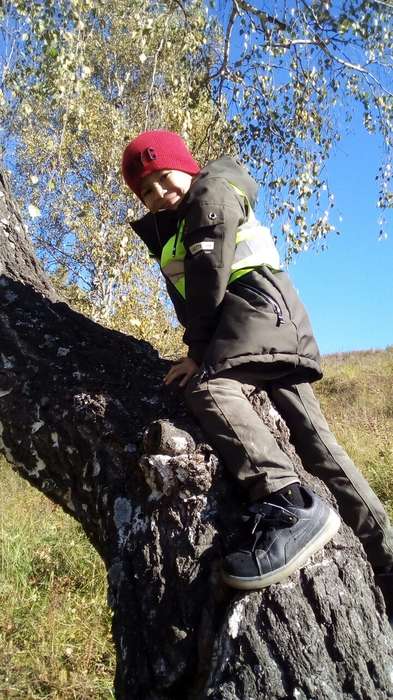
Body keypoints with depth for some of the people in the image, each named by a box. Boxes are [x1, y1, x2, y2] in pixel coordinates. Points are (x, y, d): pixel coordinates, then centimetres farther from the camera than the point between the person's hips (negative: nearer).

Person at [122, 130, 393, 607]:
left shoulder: (212, 188, 3)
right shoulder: (166, 229, 31)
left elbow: (208, 273, -11)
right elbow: (184, 294, 23)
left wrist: (197, 349, -12)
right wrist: (201, 345, 7)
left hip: (259, 307, -8)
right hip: (260, 327, 9)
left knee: (209, 388, -32)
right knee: (310, 431, 1)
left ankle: (288, 505, -47)